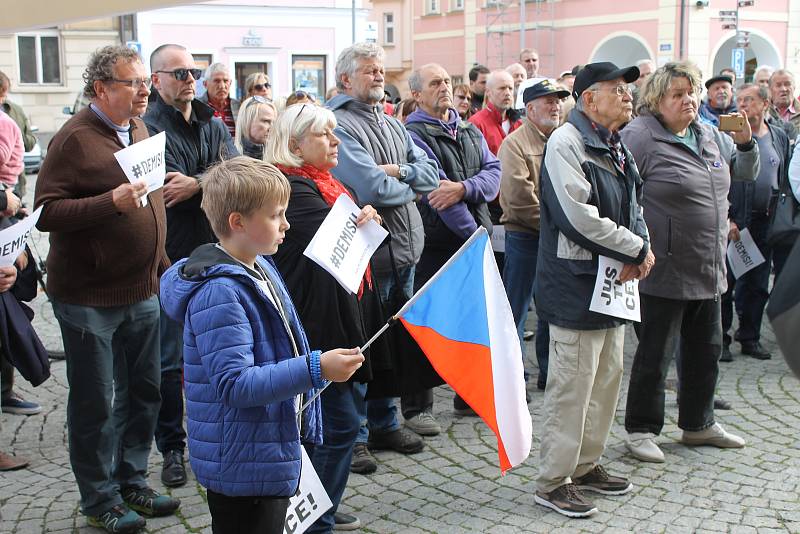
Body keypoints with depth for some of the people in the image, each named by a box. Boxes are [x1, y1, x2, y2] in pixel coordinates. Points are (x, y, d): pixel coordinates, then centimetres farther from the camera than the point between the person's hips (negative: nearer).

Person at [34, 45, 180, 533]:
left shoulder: (138, 130, 11)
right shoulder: (76, 138, -14)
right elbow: (47, 213, -19)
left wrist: (162, 266, 20)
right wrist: (112, 202, -29)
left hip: (143, 291, 8)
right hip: (90, 298, -7)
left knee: (144, 392, 15)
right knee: (96, 402, 6)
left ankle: (133, 481, 33)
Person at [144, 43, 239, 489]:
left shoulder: (213, 124, 13)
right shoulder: (148, 127, -7)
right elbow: (167, 189, -19)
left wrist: (197, 184, -18)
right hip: (170, 256, -6)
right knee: (169, 359, 2)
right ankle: (172, 448, 14)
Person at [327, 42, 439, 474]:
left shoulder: (393, 125, 16)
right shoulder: (339, 124, -11)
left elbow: (431, 174, 8)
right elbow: (373, 188, -21)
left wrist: (400, 172, -11)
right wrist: (409, 188, -3)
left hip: (404, 248, 8)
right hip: (367, 254, -8)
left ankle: (383, 423, 31)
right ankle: (352, 435, 14)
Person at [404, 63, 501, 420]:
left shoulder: (471, 131, 14)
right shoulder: (414, 135, -9)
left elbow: (494, 171, 0)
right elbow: (435, 191, -17)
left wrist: (464, 188, -21)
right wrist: (475, 234, -15)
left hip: (475, 243, 7)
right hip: (436, 245, -7)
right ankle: (417, 408, 14)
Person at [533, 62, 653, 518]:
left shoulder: (617, 147, 15)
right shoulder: (567, 143, -15)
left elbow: (633, 207, 21)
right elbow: (578, 216, -24)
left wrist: (643, 247, -1)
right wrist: (636, 249, -15)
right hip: (578, 287, -10)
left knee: (607, 379, 17)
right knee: (572, 386, -3)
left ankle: (586, 465, 32)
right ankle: (554, 481, 9)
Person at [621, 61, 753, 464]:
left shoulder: (709, 135, 11)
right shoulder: (640, 137, -13)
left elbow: (745, 172, 22)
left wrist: (745, 141, 2)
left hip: (709, 270, 8)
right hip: (666, 271, -8)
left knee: (706, 351, 18)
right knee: (655, 354, 2)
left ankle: (698, 424, 34)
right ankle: (641, 430, 17)